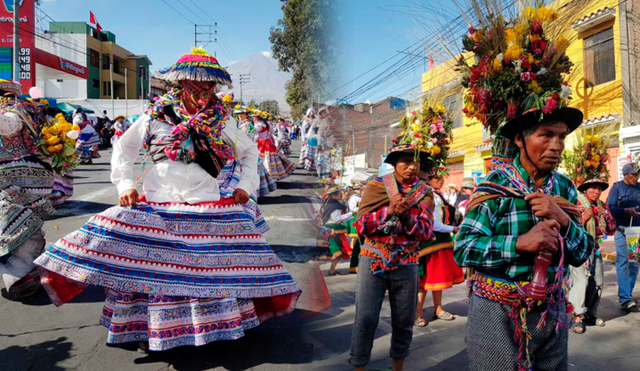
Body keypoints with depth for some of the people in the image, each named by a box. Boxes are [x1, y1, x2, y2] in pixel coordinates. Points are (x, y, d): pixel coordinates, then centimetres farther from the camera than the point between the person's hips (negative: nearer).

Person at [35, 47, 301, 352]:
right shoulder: (156, 116, 1)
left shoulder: (223, 122, 4)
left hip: (209, 208, 0)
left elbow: (249, 151, 18)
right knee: (147, 267, 1)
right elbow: (124, 148, 13)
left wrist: (246, 185, 7)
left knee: (213, 268, -2)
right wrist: (125, 184, 2)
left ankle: (219, 324, 17)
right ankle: (146, 327, 21)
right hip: (155, 208, 0)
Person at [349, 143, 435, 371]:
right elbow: (361, 225, -7)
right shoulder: (376, 186, -1)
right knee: (365, 318, -5)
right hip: (373, 259, -2)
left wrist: (406, 216, -22)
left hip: (406, 264, 2)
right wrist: (389, 210, -21)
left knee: (404, 320, 10)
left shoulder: (425, 193, 4)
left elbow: (426, 232, -4)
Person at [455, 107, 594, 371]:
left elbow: (581, 255, 2)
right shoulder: (496, 184, -12)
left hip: (551, 312, 5)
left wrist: (563, 220, -16)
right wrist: (519, 243, -28)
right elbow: (463, 250, -17)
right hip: (496, 312, -4)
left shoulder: (565, 188, 2)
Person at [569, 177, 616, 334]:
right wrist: (584, 217, -23)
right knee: (581, 281, -14)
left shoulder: (603, 206, 11)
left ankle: (590, 313, 24)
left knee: (598, 282, 8)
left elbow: (611, 231, 8)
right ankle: (577, 317, -4)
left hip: (595, 249, 7)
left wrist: (604, 216, -7)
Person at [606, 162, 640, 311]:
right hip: (622, 230, -5)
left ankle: (627, 293, 20)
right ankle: (625, 299, -10)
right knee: (623, 263, -8)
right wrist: (627, 211, -19)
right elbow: (609, 208, -8)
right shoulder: (617, 187, -1)